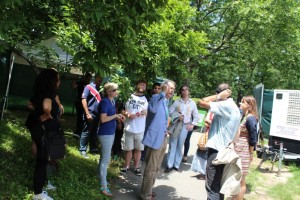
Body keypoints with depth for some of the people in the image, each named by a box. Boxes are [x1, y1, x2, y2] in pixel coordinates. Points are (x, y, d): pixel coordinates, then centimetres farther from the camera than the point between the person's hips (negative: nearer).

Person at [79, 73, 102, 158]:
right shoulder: (89, 87, -6)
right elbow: (83, 100, -11)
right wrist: (87, 113, -17)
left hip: (98, 114, 6)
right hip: (90, 114, -6)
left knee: (94, 132, 16)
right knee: (86, 132, 2)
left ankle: (93, 148, 27)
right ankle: (83, 150, 11)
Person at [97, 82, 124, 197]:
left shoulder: (112, 101, 8)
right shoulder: (105, 102, -19)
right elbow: (103, 119, -24)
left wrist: (118, 116, 1)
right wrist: (116, 115, -16)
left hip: (111, 132, 9)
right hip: (105, 134, -9)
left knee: (104, 158, 20)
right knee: (106, 160, -3)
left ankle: (102, 179, 35)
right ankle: (103, 187, 6)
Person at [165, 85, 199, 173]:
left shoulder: (192, 103, 5)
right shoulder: (176, 102, 1)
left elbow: (196, 116, 10)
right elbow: (170, 112, -3)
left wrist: (192, 124, 0)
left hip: (185, 126, 1)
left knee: (180, 146, 8)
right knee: (172, 145, 0)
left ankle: (177, 165, 18)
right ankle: (169, 165, 7)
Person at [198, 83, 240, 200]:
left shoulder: (225, 105, -16)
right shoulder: (234, 107, 15)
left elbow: (202, 103, -22)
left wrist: (218, 96, -11)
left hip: (216, 150, -10)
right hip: (224, 150, 10)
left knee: (212, 186, -4)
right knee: (218, 184, 19)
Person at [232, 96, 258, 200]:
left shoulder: (250, 119, -17)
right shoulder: (244, 116, 11)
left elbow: (253, 139, -16)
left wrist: (251, 153, -9)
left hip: (243, 153, -9)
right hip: (237, 151, 9)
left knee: (240, 181, 4)